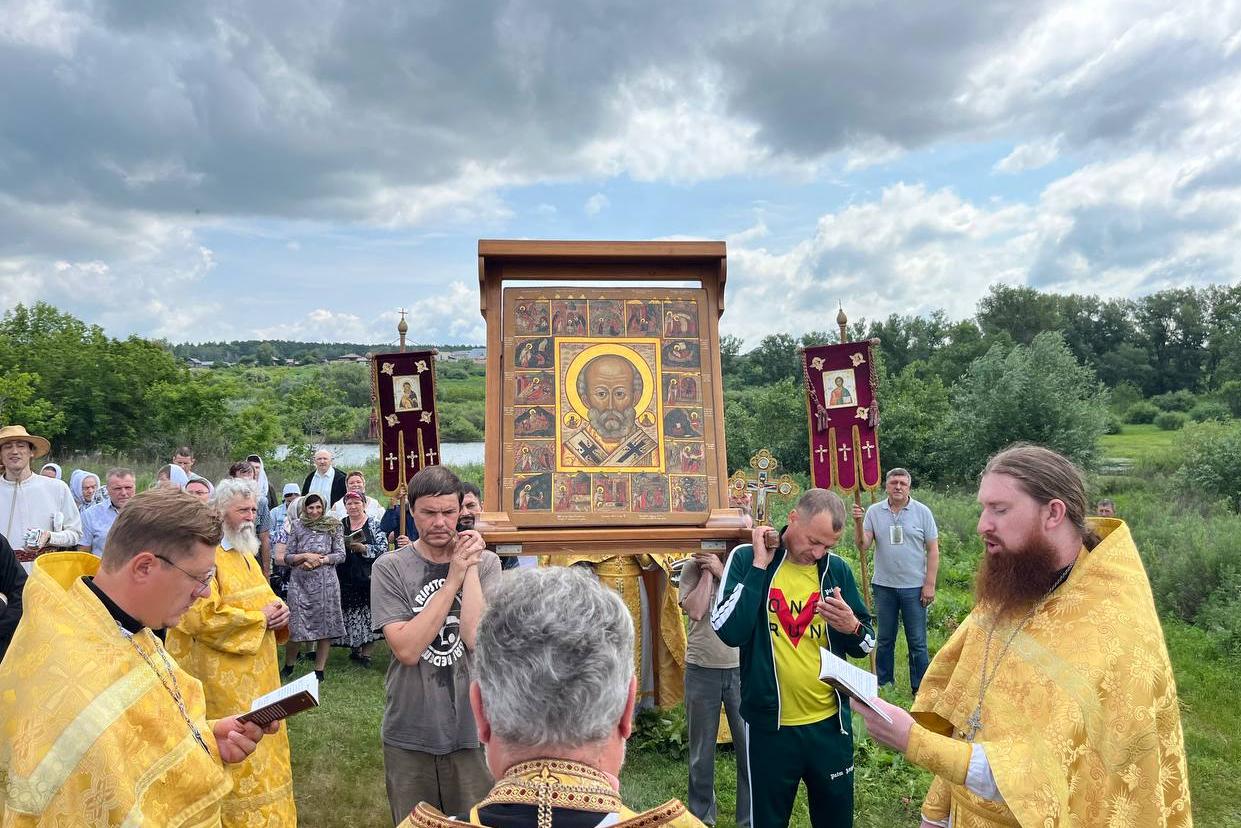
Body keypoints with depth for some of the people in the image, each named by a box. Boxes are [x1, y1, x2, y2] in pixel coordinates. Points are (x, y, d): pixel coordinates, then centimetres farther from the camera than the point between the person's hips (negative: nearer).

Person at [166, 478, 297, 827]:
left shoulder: (245, 555, 13)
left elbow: (266, 599, 21)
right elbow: (204, 617, -25)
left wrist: (279, 611, -2)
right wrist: (259, 617, -17)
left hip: (258, 676, 9)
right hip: (224, 681, -9)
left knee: (261, 748, 18)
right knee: (236, 757, 0)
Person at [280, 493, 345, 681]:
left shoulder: (333, 526, 5)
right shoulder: (297, 526, 7)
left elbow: (340, 555, 1)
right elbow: (287, 557, 6)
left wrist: (320, 560, -11)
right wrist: (306, 556, -10)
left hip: (326, 582, 0)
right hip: (300, 582, 0)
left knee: (325, 625, 2)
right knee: (296, 626, 1)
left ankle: (320, 670, 15)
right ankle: (288, 666, 23)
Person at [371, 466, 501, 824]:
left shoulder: (485, 563, -3)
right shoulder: (390, 568, -6)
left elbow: (477, 637, -17)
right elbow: (407, 649, -17)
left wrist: (470, 568, -16)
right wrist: (453, 578, -18)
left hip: (472, 728, 1)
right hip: (408, 735, 0)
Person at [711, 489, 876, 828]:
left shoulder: (837, 568, 0)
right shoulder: (746, 559, -9)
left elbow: (866, 645, 6)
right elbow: (730, 632, -22)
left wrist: (851, 626, -17)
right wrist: (759, 565, -21)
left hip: (830, 722, 3)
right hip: (769, 724, -3)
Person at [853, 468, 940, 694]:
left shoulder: (922, 512, -2)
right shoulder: (874, 512, 2)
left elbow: (933, 550, -1)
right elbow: (863, 546, -3)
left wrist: (930, 584, -5)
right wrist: (859, 523, -19)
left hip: (914, 586, -2)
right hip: (884, 585, 2)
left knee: (917, 642, 5)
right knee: (885, 639, 13)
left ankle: (921, 689, 16)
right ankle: (883, 684, 25)